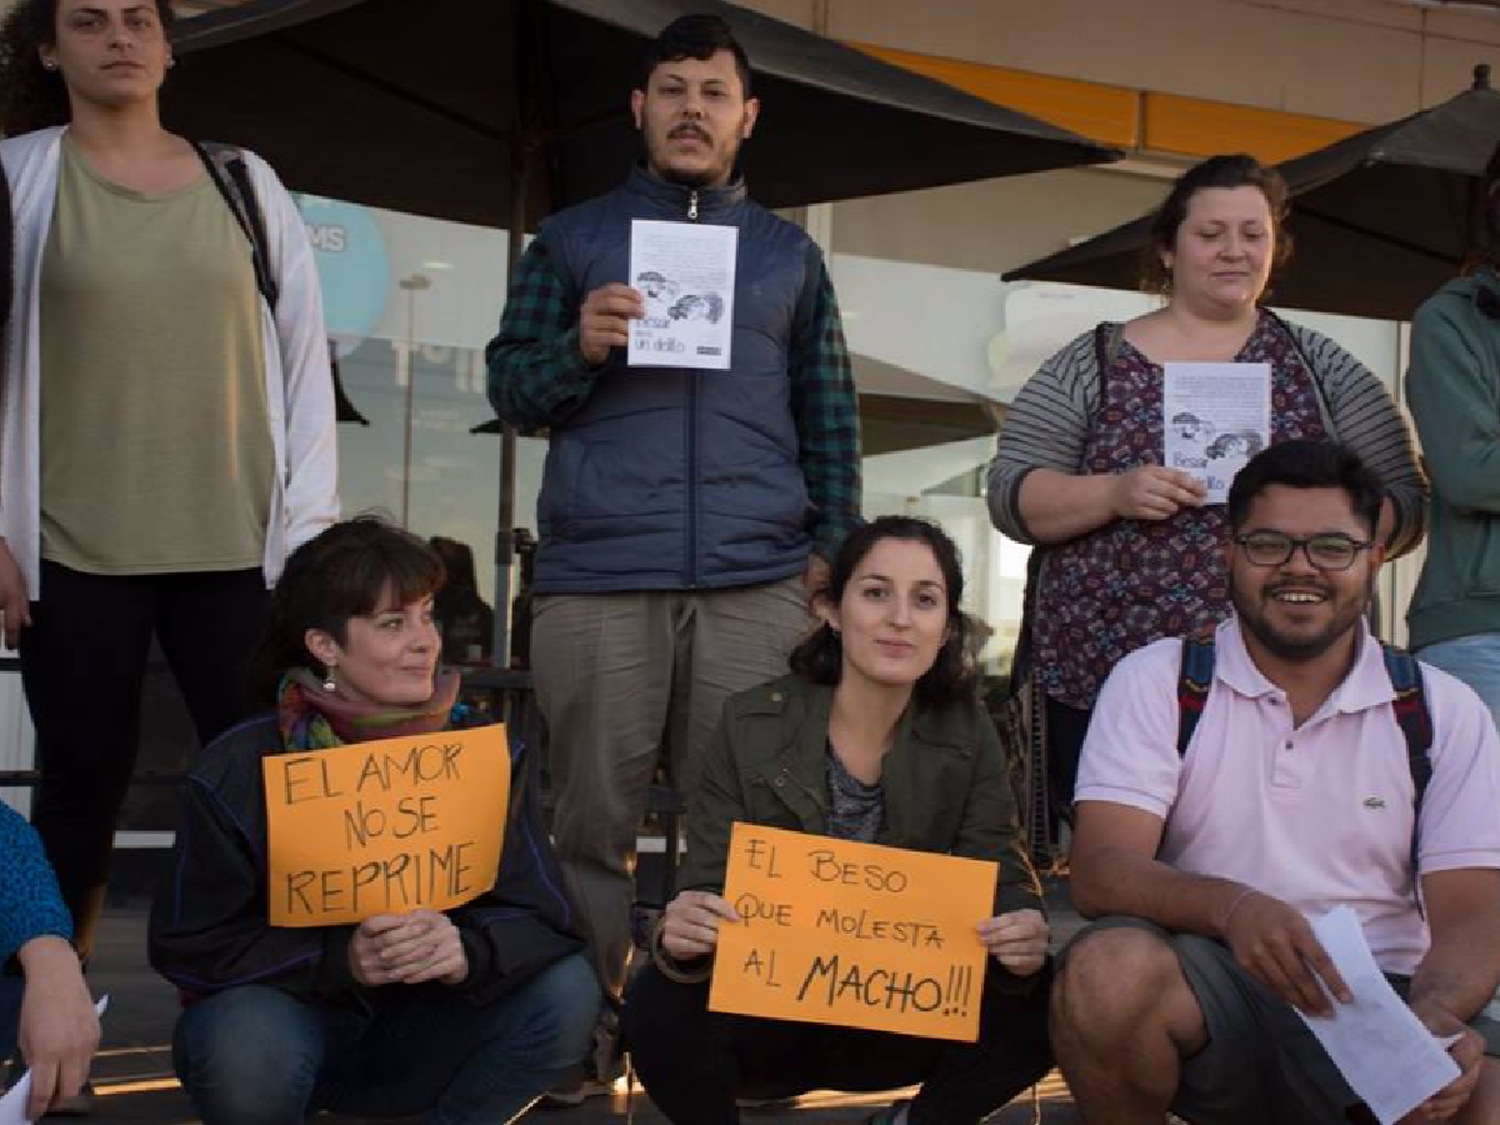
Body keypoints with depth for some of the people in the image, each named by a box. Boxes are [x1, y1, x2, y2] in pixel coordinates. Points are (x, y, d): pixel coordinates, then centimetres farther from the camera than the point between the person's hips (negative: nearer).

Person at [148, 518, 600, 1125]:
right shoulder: (239, 770, -14)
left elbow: (541, 917, -10)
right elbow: (187, 944, -14)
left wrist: (467, 950, -33)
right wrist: (339, 957, -29)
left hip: (420, 1034, 3)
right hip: (287, 1012, -2)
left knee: (567, 990, -20)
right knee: (244, 1046, -36)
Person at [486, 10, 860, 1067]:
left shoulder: (790, 253, 17)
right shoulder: (573, 237, 13)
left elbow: (829, 417, 16)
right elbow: (509, 387, 10)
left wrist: (834, 549, 6)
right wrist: (579, 351, -10)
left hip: (758, 582, 1)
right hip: (598, 576, -1)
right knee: (594, 822, 1)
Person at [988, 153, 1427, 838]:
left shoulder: (1322, 369, 11)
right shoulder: (1092, 364, 9)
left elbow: (1404, 507, 8)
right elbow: (1011, 496, 3)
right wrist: (1114, 494, -15)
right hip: (1100, 682, 0)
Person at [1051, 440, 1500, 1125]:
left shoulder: (1444, 710, 8)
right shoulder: (1156, 683, 3)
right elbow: (1098, 874, -10)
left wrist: (1436, 1015, -24)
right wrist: (1231, 906, -31)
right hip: (1210, 990, 1)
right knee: (1109, 968, -33)